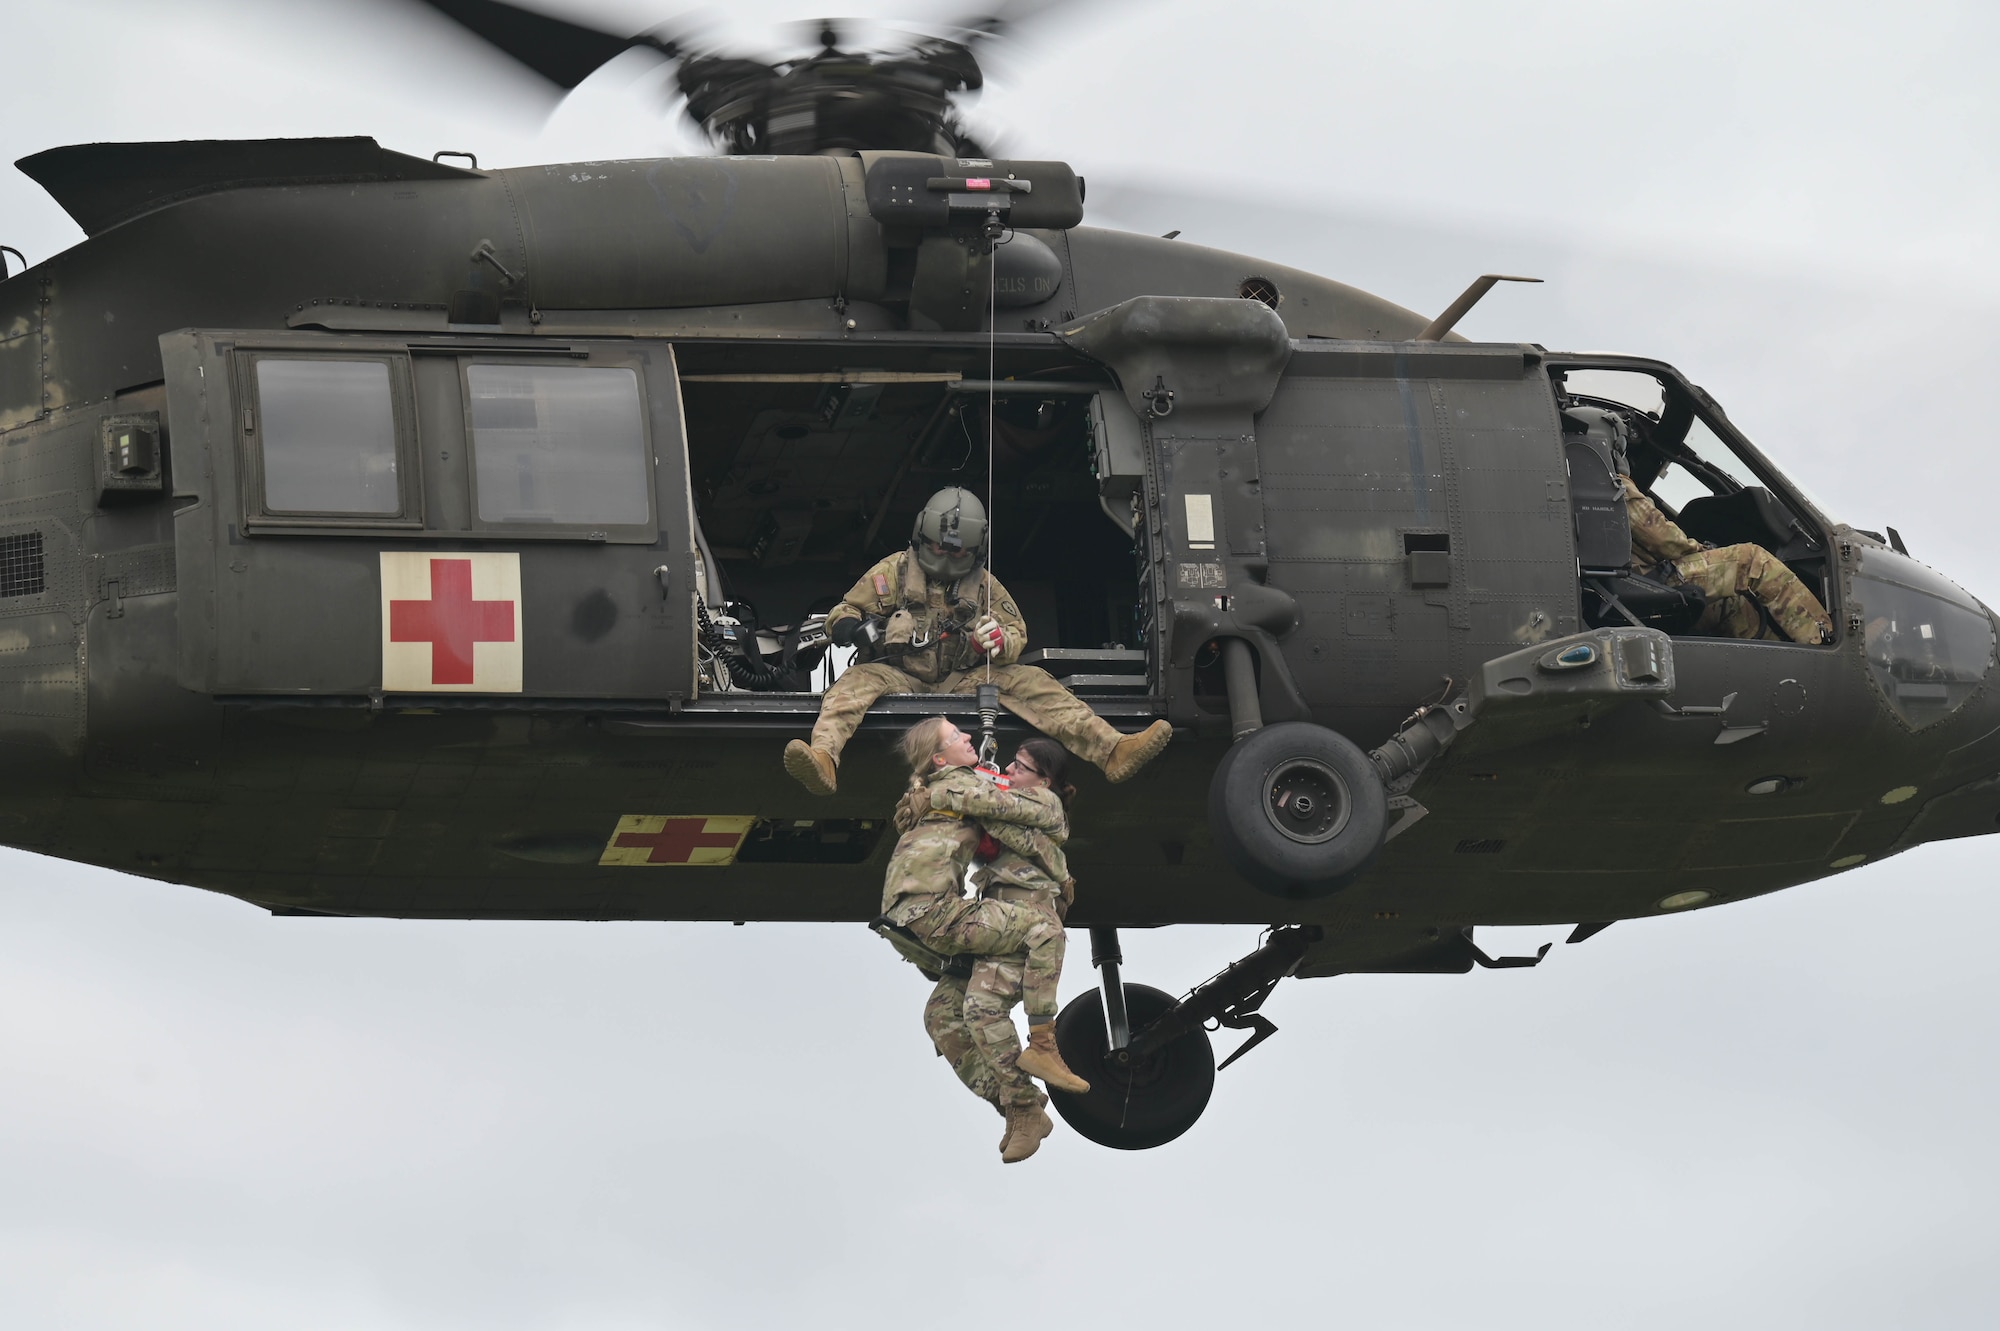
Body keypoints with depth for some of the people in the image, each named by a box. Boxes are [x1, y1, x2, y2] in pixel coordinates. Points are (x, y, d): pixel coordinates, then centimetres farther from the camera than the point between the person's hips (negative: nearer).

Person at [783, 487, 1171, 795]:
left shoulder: (984, 585, 13)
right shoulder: (894, 571, 7)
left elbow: (1018, 633, 11)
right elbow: (844, 613, 7)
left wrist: (1000, 641, -16)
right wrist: (853, 628, -20)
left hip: (963, 680, 2)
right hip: (900, 677, -2)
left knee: (1029, 681, -19)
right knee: (855, 682, -34)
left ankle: (1113, 751, -34)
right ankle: (823, 761, -64)